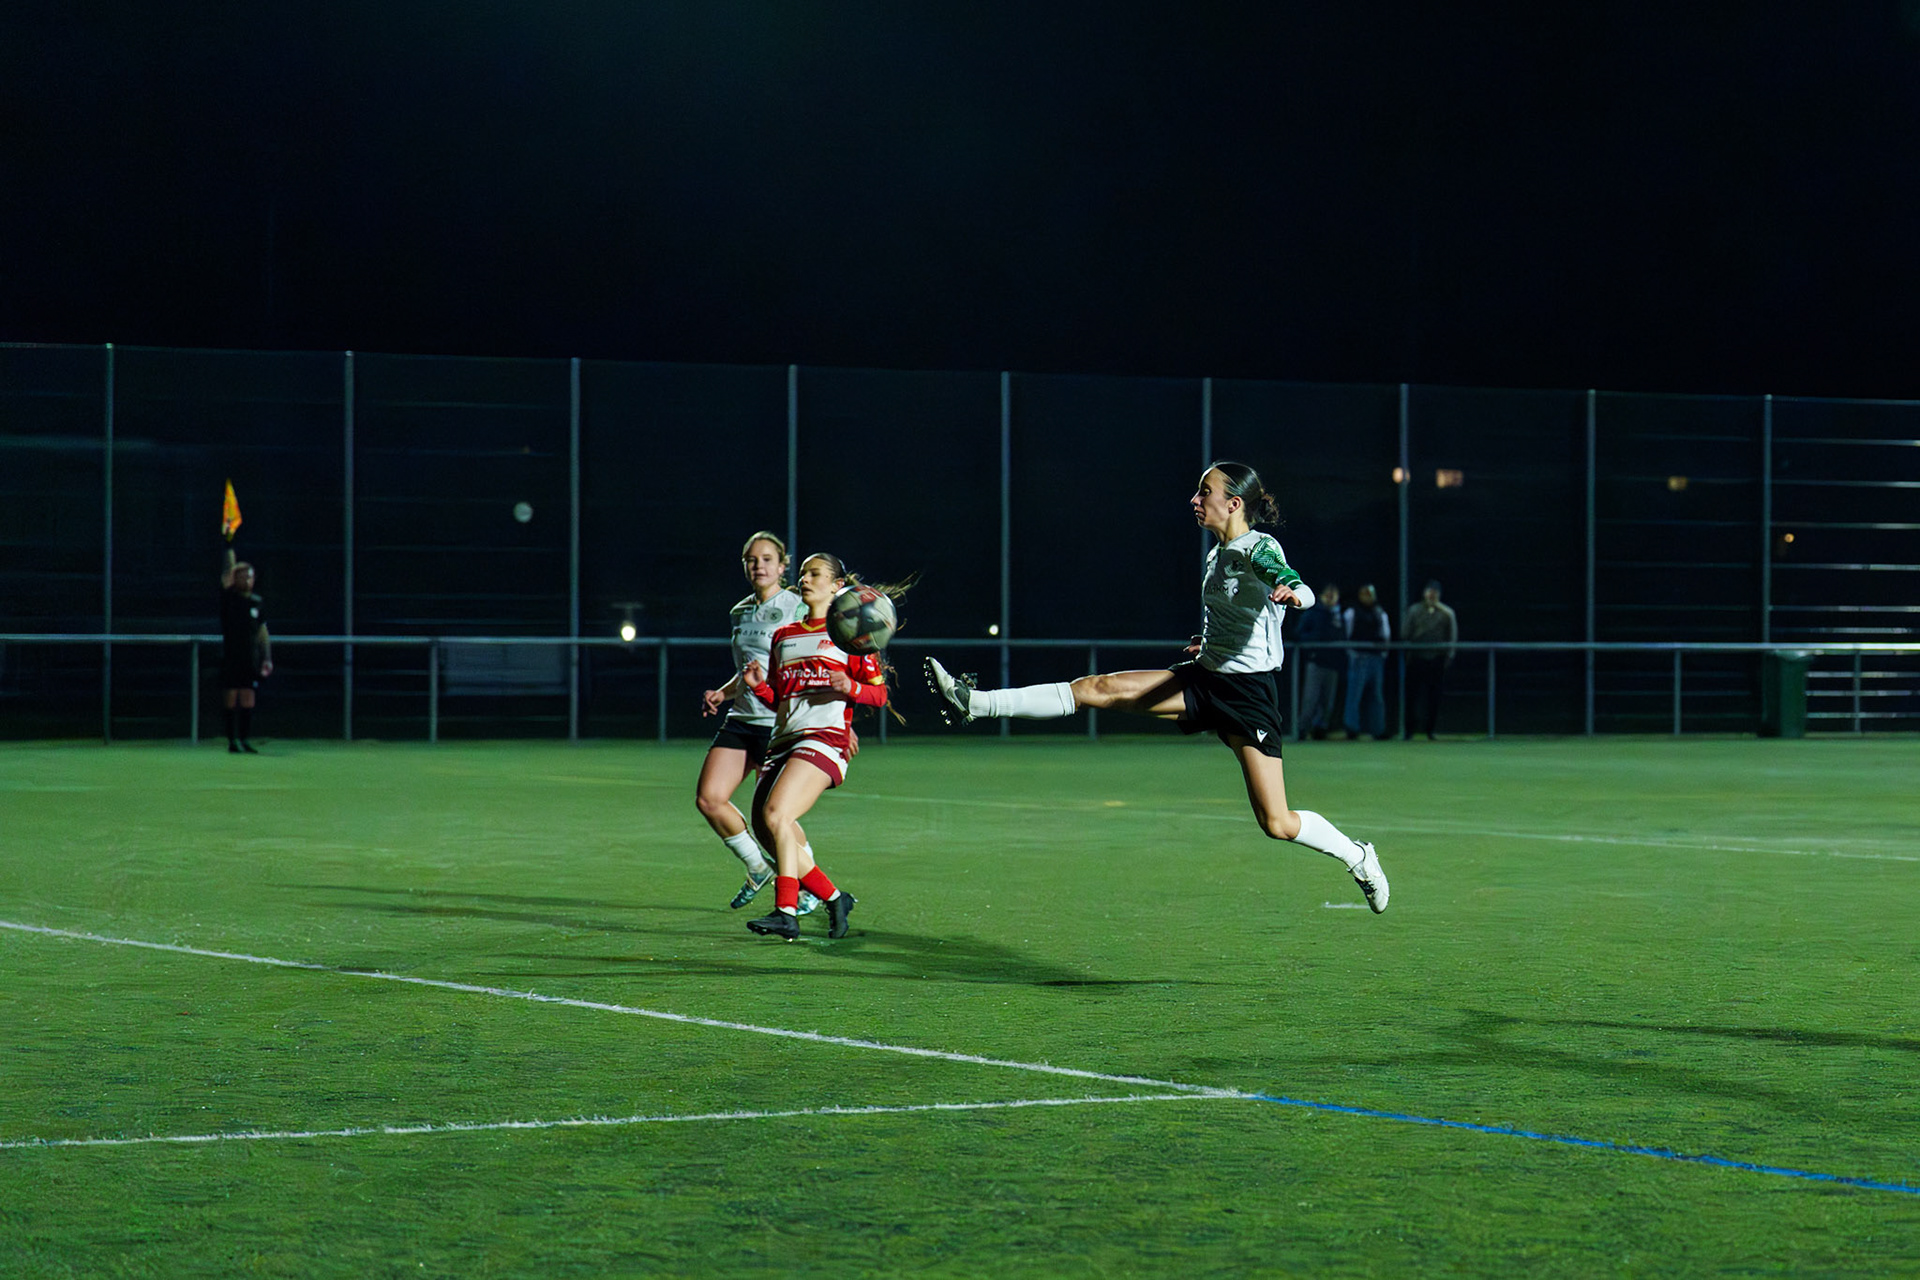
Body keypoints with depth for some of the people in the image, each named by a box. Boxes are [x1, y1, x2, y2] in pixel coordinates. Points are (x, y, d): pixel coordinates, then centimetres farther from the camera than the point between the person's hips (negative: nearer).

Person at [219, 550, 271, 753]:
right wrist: (229, 550, -17)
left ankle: (246, 740, 5)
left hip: (251, 659, 3)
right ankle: (233, 740, -2)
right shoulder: (229, 597, 1)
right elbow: (227, 575, -13)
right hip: (230, 656, -3)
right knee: (231, 699, -3)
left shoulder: (257, 603, 11)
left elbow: (263, 631, 12)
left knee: (248, 699, 2)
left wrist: (267, 658, 5)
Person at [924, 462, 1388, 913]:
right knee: (1097, 688, -9)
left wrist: (1293, 592, -53)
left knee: (1277, 824, -9)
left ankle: (1357, 856, 18)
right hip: (1204, 679, 7)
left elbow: (1301, 591, -32)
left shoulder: (1261, 550, -12)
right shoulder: (1217, 555, 12)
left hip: (1249, 692, -7)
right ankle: (976, 703, -13)